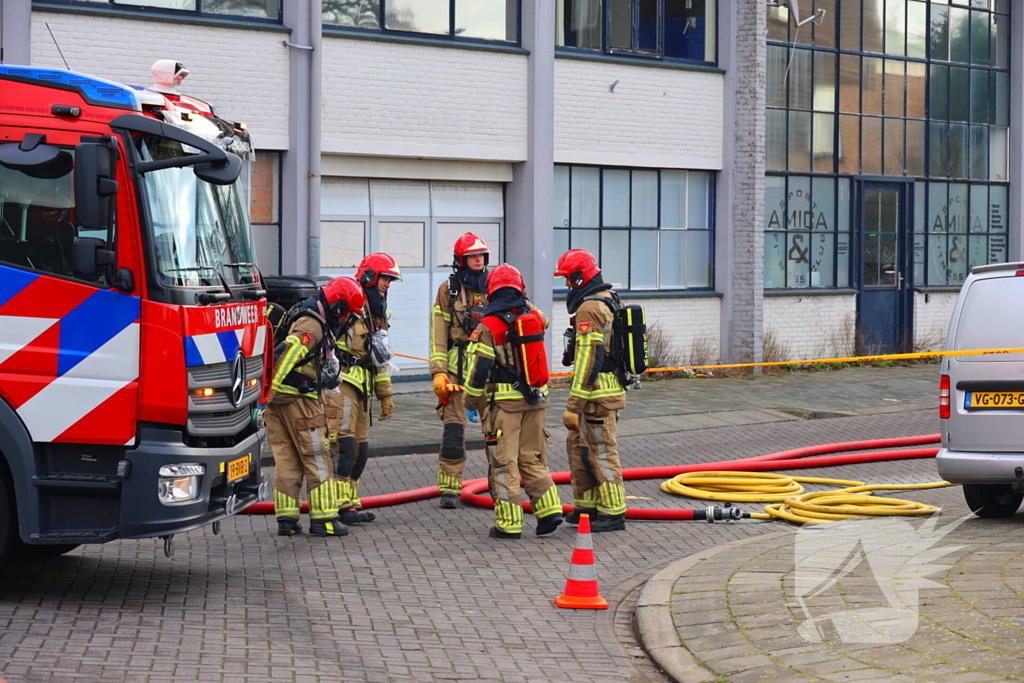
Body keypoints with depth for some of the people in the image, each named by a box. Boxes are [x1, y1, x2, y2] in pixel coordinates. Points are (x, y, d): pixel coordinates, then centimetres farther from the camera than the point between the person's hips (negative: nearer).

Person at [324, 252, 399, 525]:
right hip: (340, 381, -10)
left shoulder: (378, 313, 23)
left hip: (361, 387, 10)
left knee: (360, 448, 9)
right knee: (344, 442, -15)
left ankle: (350, 502, 15)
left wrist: (385, 394, 27)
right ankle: (341, 505, -15)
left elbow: (380, 357, 29)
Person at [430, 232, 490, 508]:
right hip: (457, 368, -2)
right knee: (454, 427, -6)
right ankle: (449, 488, -1)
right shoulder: (448, 290, 5)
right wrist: (438, 372, -7)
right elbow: (438, 334, 1)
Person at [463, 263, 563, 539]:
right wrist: (524, 302, 32)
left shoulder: (488, 326, -10)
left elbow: (478, 368, -11)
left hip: (505, 402, -5)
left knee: (503, 463, 1)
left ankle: (509, 524, 2)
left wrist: (473, 401, 0)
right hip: (536, 398, 5)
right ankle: (549, 509, 8)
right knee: (532, 458, 16)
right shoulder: (533, 316, 4)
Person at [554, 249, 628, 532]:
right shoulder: (608, 300, 14)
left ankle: (613, 514, 1)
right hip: (612, 386, 10)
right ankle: (587, 506, 24)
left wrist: (573, 406, -21)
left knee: (601, 452, -4)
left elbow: (588, 360, -23)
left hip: (597, 394, -10)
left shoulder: (589, 309, -18)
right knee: (579, 445, 17)